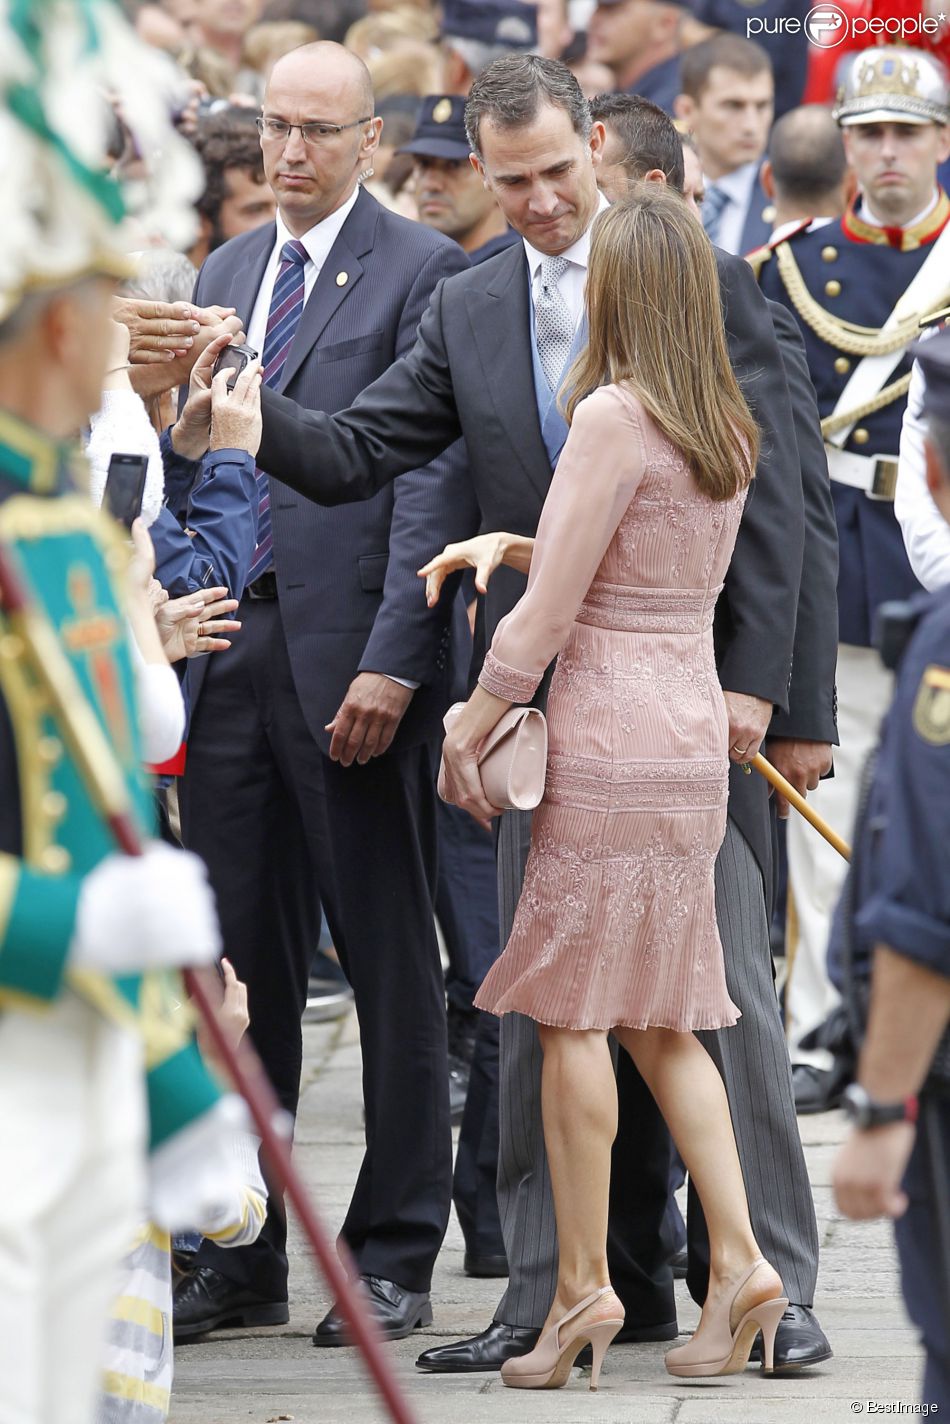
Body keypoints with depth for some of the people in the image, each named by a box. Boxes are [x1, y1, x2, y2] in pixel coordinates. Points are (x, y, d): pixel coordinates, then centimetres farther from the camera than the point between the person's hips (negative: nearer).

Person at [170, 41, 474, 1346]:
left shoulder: (421, 272, -4)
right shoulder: (223, 274, 17)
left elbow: (434, 479, -10)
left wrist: (393, 661, -16)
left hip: (352, 660, -6)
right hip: (226, 646, 6)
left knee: (390, 967, 2)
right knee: (237, 966, 7)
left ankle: (395, 1259, 9)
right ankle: (239, 1255, 14)